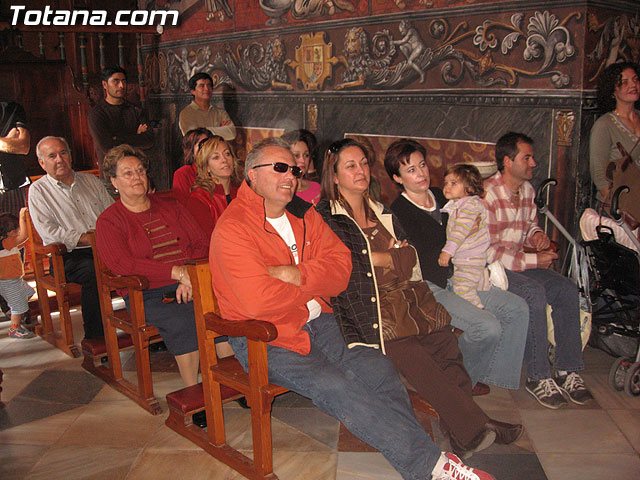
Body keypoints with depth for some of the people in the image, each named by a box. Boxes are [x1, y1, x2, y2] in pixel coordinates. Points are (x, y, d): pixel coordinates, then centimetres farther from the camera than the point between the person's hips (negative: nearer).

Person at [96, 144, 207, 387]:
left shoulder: (170, 207, 19)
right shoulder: (109, 221, 6)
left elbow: (201, 244, 10)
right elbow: (122, 264, -10)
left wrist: (190, 278, -11)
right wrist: (178, 272, -19)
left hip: (189, 285, 4)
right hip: (148, 295, -3)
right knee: (183, 321, -33)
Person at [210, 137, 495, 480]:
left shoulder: (303, 215, 10)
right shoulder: (232, 229, -13)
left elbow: (340, 267, 2)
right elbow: (260, 301, -25)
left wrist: (295, 275, -16)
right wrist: (311, 292, -8)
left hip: (316, 323, 7)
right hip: (264, 340, -6)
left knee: (377, 367, -16)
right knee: (335, 387, -24)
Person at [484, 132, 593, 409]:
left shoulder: (527, 190, 10)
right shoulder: (486, 194, -15)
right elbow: (487, 251, -19)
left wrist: (537, 235, 3)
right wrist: (533, 260, -18)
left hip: (522, 264, 8)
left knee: (567, 289, -15)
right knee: (535, 292, -32)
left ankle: (568, 371, -9)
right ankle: (538, 377, -22)